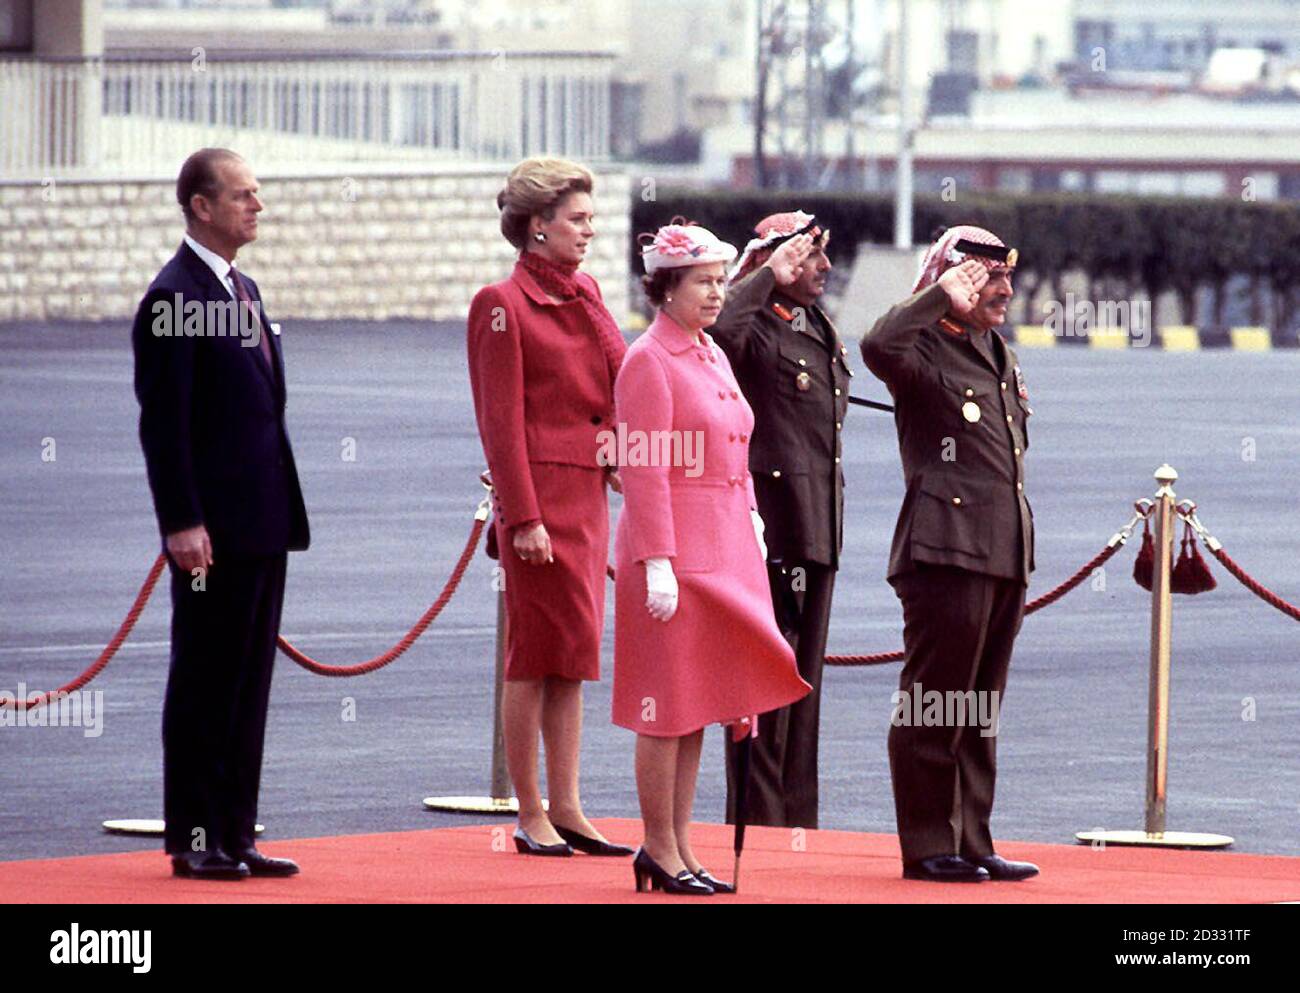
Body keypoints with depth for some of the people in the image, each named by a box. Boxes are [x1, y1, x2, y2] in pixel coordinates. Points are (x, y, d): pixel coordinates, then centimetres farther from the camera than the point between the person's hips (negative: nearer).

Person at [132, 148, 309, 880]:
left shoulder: (244, 291, 16)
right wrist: (182, 523, -20)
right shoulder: (174, 298, -12)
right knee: (204, 683, -1)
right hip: (215, 530, -8)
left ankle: (235, 833, 15)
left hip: (264, 520, 8)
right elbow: (163, 422, -16)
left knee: (249, 685, 10)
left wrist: (284, 511, 17)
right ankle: (194, 839, 4)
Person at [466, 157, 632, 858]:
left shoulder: (583, 294, 13)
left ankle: (565, 809, 12)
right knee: (536, 654, -4)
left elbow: (616, 383, 19)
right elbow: (501, 421, -12)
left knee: (573, 655, 9)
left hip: (588, 491, 8)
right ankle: (531, 816, 2)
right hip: (541, 491, -8)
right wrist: (524, 518, -16)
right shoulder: (502, 306, -9)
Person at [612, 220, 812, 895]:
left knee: (698, 706, 11)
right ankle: (661, 852, 4)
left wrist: (752, 523, 13)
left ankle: (677, 845, 16)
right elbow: (644, 470, -15)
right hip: (674, 550, -8)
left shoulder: (713, 356, 15)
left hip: (724, 550, 8)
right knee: (668, 706, -3)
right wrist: (658, 562, -20)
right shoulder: (648, 361, -11)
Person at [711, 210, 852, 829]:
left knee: (803, 679, 13)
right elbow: (716, 327, -33)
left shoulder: (820, 331, 18)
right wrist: (769, 276, -24)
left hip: (817, 528, 9)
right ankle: (757, 823, -3)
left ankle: (797, 819, 19)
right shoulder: (758, 330, -11)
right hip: (771, 523, -9)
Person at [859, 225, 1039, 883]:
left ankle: (971, 843, 17)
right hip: (946, 550, -9)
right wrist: (941, 297, -26)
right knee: (933, 705, -3)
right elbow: (878, 347, -32)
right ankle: (927, 848, 1)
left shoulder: (999, 355, 20)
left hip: (1005, 555, 9)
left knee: (979, 711, 12)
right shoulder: (925, 348, -7)